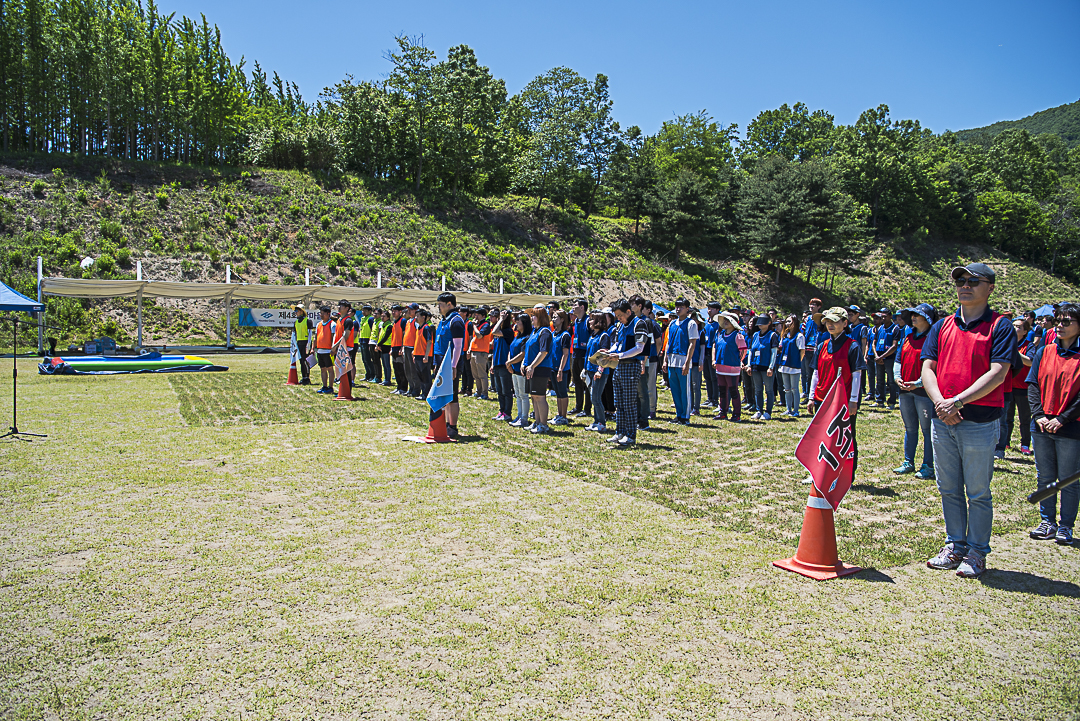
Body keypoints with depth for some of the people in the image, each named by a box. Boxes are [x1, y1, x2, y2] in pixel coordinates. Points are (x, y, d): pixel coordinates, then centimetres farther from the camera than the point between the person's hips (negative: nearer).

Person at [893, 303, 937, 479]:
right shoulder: (908, 338, 14)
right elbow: (898, 359, 17)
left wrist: (918, 383, -21)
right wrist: (897, 376, 1)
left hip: (923, 391, -7)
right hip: (905, 390, 7)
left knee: (927, 430, 1)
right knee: (909, 428, 15)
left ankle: (928, 466, 8)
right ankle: (908, 462, 23)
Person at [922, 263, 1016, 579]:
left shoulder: (1000, 326, -3)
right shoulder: (942, 326, 12)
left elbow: (997, 374, -12)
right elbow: (927, 368, 6)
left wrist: (958, 401, -18)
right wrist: (940, 403, -10)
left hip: (979, 422, -5)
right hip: (942, 420, 5)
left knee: (978, 493, 4)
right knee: (949, 490, 13)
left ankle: (976, 553, 15)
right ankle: (955, 546, 25)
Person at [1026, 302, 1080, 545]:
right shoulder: (1044, 352, 7)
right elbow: (1032, 385, 5)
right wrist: (1039, 414, -7)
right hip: (1042, 427, 4)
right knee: (1044, 478, 12)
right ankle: (1047, 521, 22)